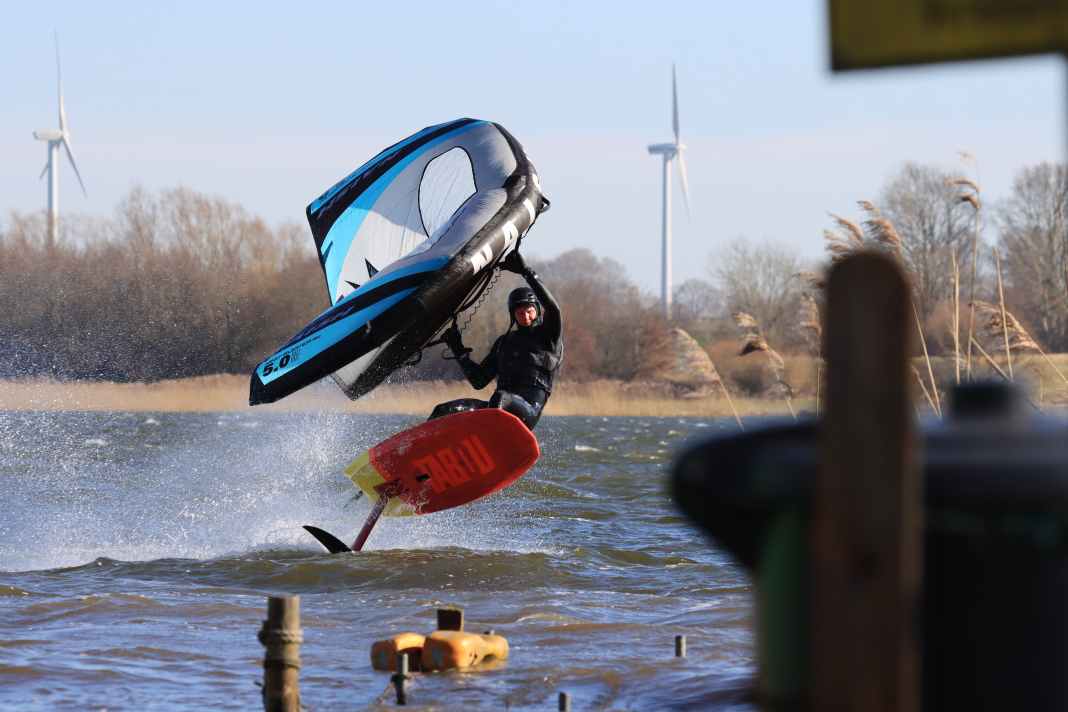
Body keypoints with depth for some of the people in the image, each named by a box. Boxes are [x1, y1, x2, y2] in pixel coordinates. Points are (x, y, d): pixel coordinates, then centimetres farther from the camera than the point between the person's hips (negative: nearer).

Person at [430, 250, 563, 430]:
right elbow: (479, 380, 25)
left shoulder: (549, 337, 10)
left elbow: (553, 309, -11)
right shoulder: (504, 342, 26)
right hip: (498, 409, 6)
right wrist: (458, 350, 15)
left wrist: (526, 272, -15)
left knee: (500, 397, -41)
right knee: (443, 411, -15)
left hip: (527, 411, -6)